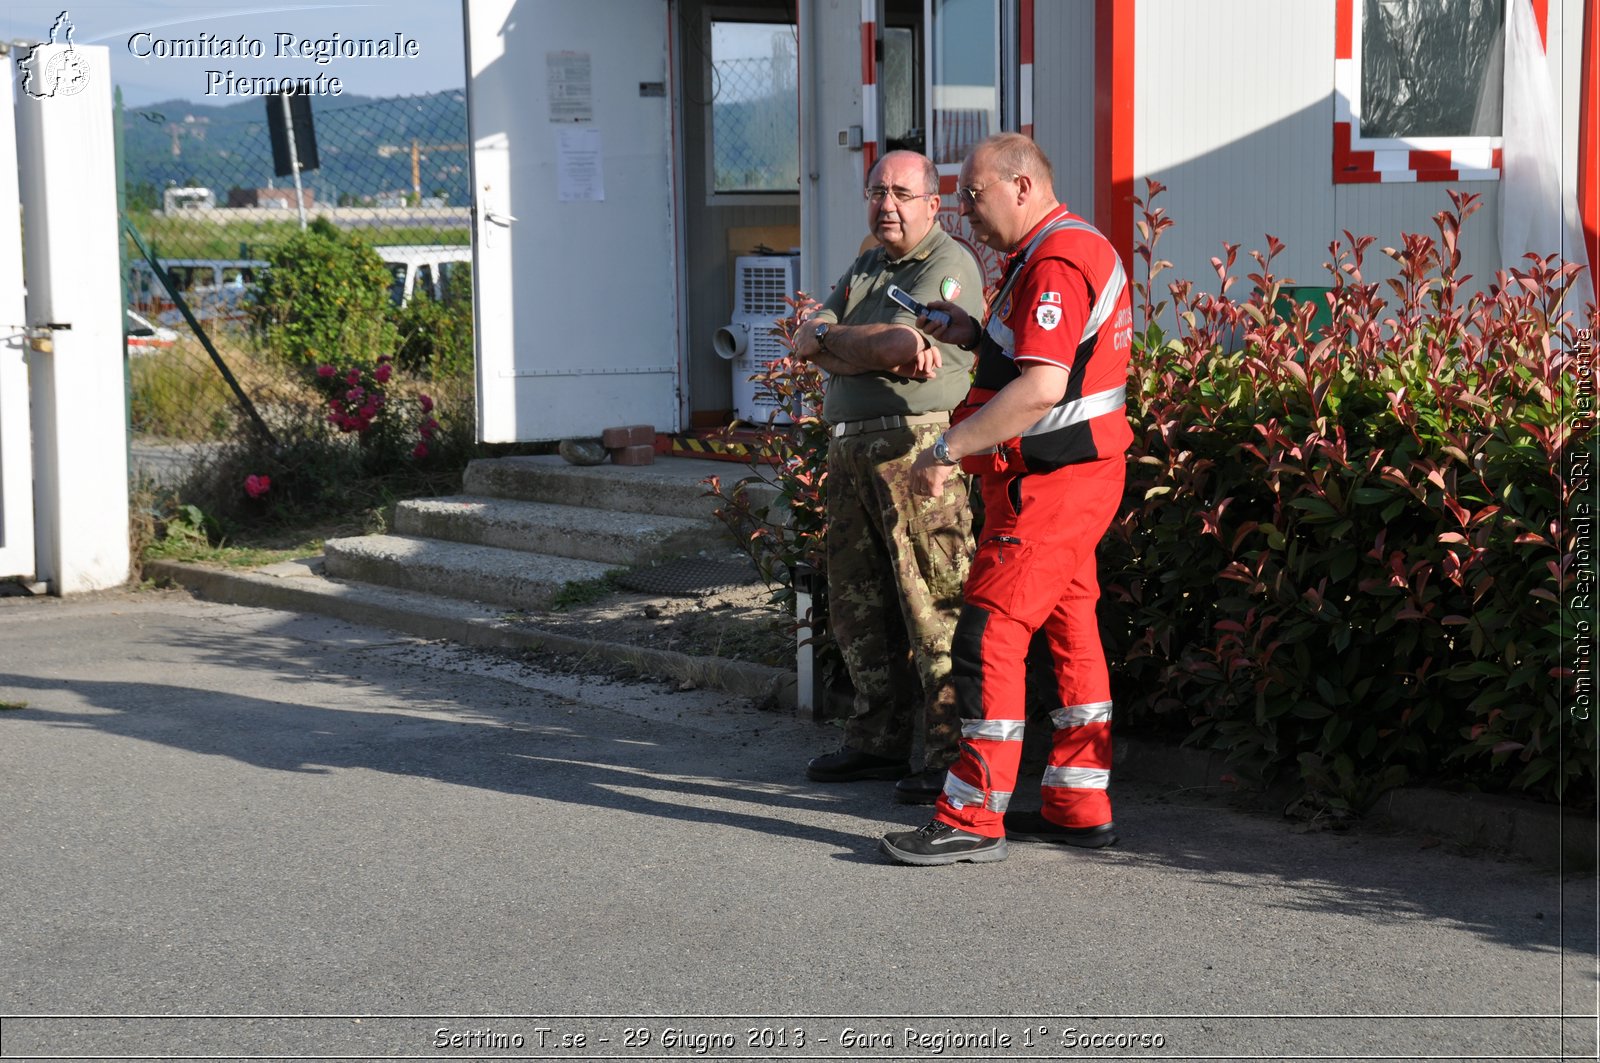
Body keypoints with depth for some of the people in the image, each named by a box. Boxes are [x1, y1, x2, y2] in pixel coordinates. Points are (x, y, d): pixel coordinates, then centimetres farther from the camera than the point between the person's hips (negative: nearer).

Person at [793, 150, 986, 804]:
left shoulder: (949, 266, -3)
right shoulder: (862, 270, 22)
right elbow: (809, 342, 6)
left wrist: (831, 342, -1)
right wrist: (882, 350, -11)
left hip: (918, 448, -9)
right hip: (850, 449, 9)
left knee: (934, 604, -9)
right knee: (858, 604, 13)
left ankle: (951, 755, -6)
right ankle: (878, 743, 23)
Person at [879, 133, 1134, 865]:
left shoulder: (1054, 261, -17)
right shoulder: (1079, 246, 18)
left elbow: (1042, 388, -27)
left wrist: (947, 450, -25)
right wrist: (978, 335, 10)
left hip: (1049, 481, -11)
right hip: (1078, 475, 11)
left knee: (989, 635, -10)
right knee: (1069, 630, 13)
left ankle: (972, 820, -7)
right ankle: (1079, 806, 19)